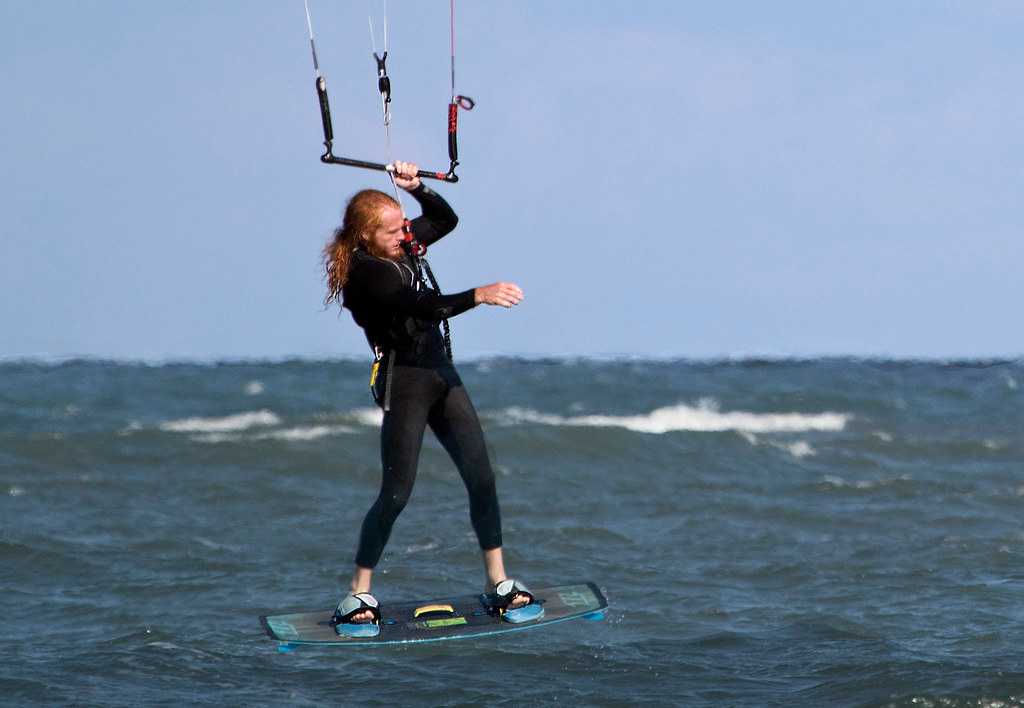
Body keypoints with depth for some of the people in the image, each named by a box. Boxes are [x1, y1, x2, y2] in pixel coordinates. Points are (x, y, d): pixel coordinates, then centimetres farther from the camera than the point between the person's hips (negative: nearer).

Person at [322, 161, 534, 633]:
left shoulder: (399, 249, 7)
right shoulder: (364, 272, -18)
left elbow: (445, 220, 20)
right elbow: (423, 307, -31)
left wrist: (416, 188, 2)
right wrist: (480, 296, -40)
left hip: (441, 376, 8)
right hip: (403, 384, -8)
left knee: (481, 478, 1)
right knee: (396, 493, -9)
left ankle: (498, 582, 8)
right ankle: (358, 595, 0)